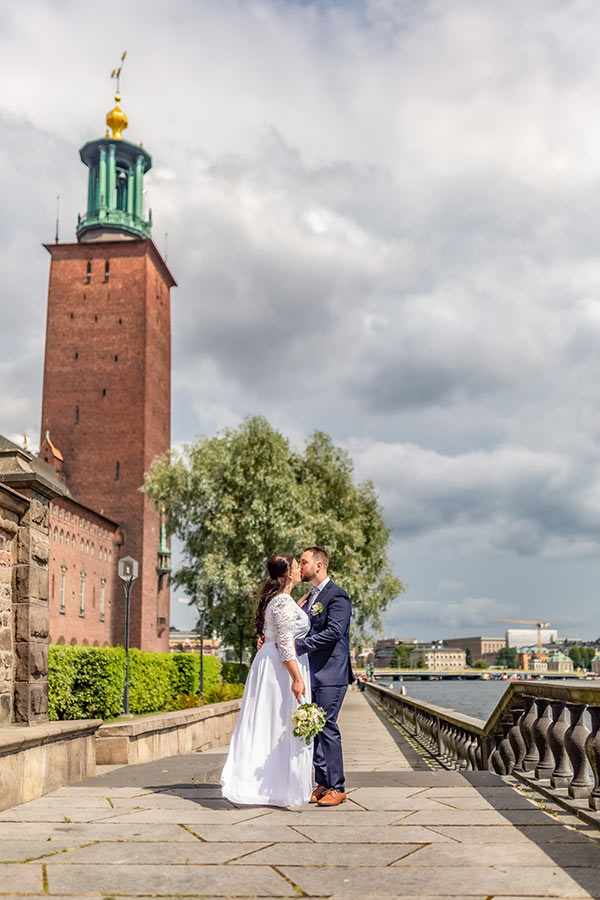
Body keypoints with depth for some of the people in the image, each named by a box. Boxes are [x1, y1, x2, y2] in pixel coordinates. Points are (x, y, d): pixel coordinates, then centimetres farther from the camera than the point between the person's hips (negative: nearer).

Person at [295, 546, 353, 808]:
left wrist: (297, 645, -22)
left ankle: (336, 788, 1)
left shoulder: (337, 596, -10)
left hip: (330, 674, -9)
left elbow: (333, 632, -21)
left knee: (327, 727, -8)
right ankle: (322, 784, 17)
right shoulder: (309, 597, 17)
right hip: (312, 674, 9)